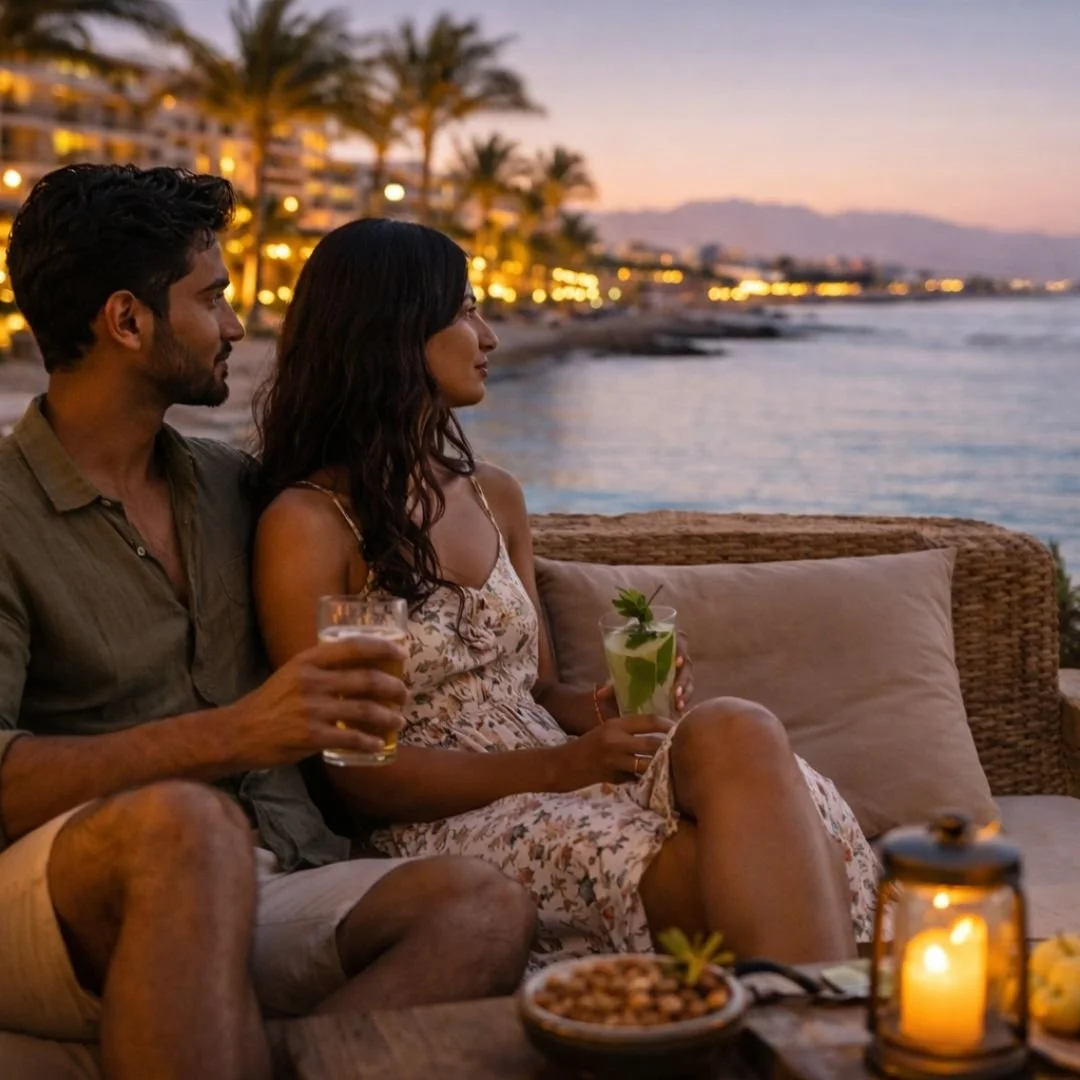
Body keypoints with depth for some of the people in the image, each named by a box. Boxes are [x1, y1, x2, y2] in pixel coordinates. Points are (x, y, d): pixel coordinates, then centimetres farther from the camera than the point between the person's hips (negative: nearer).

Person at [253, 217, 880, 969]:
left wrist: (612, 709, -3)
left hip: (565, 787, 6)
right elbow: (357, 771, -10)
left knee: (737, 734, -28)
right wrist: (560, 767, -17)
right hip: (455, 825, -6)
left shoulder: (497, 497, 18)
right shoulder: (308, 524, -6)